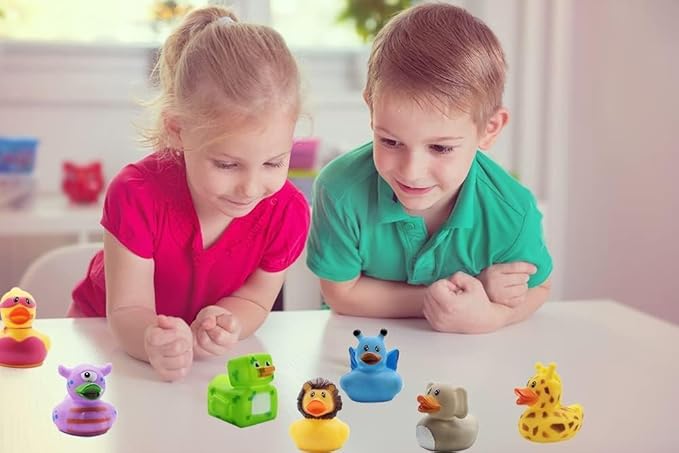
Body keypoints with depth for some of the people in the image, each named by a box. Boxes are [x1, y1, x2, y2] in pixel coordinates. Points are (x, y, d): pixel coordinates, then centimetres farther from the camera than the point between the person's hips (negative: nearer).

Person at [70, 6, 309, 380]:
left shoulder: (288, 213, -22)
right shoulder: (138, 195, -29)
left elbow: (254, 300, -11)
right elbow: (127, 310, -25)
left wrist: (221, 324, -35)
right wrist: (152, 341, -49)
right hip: (114, 338, -2)